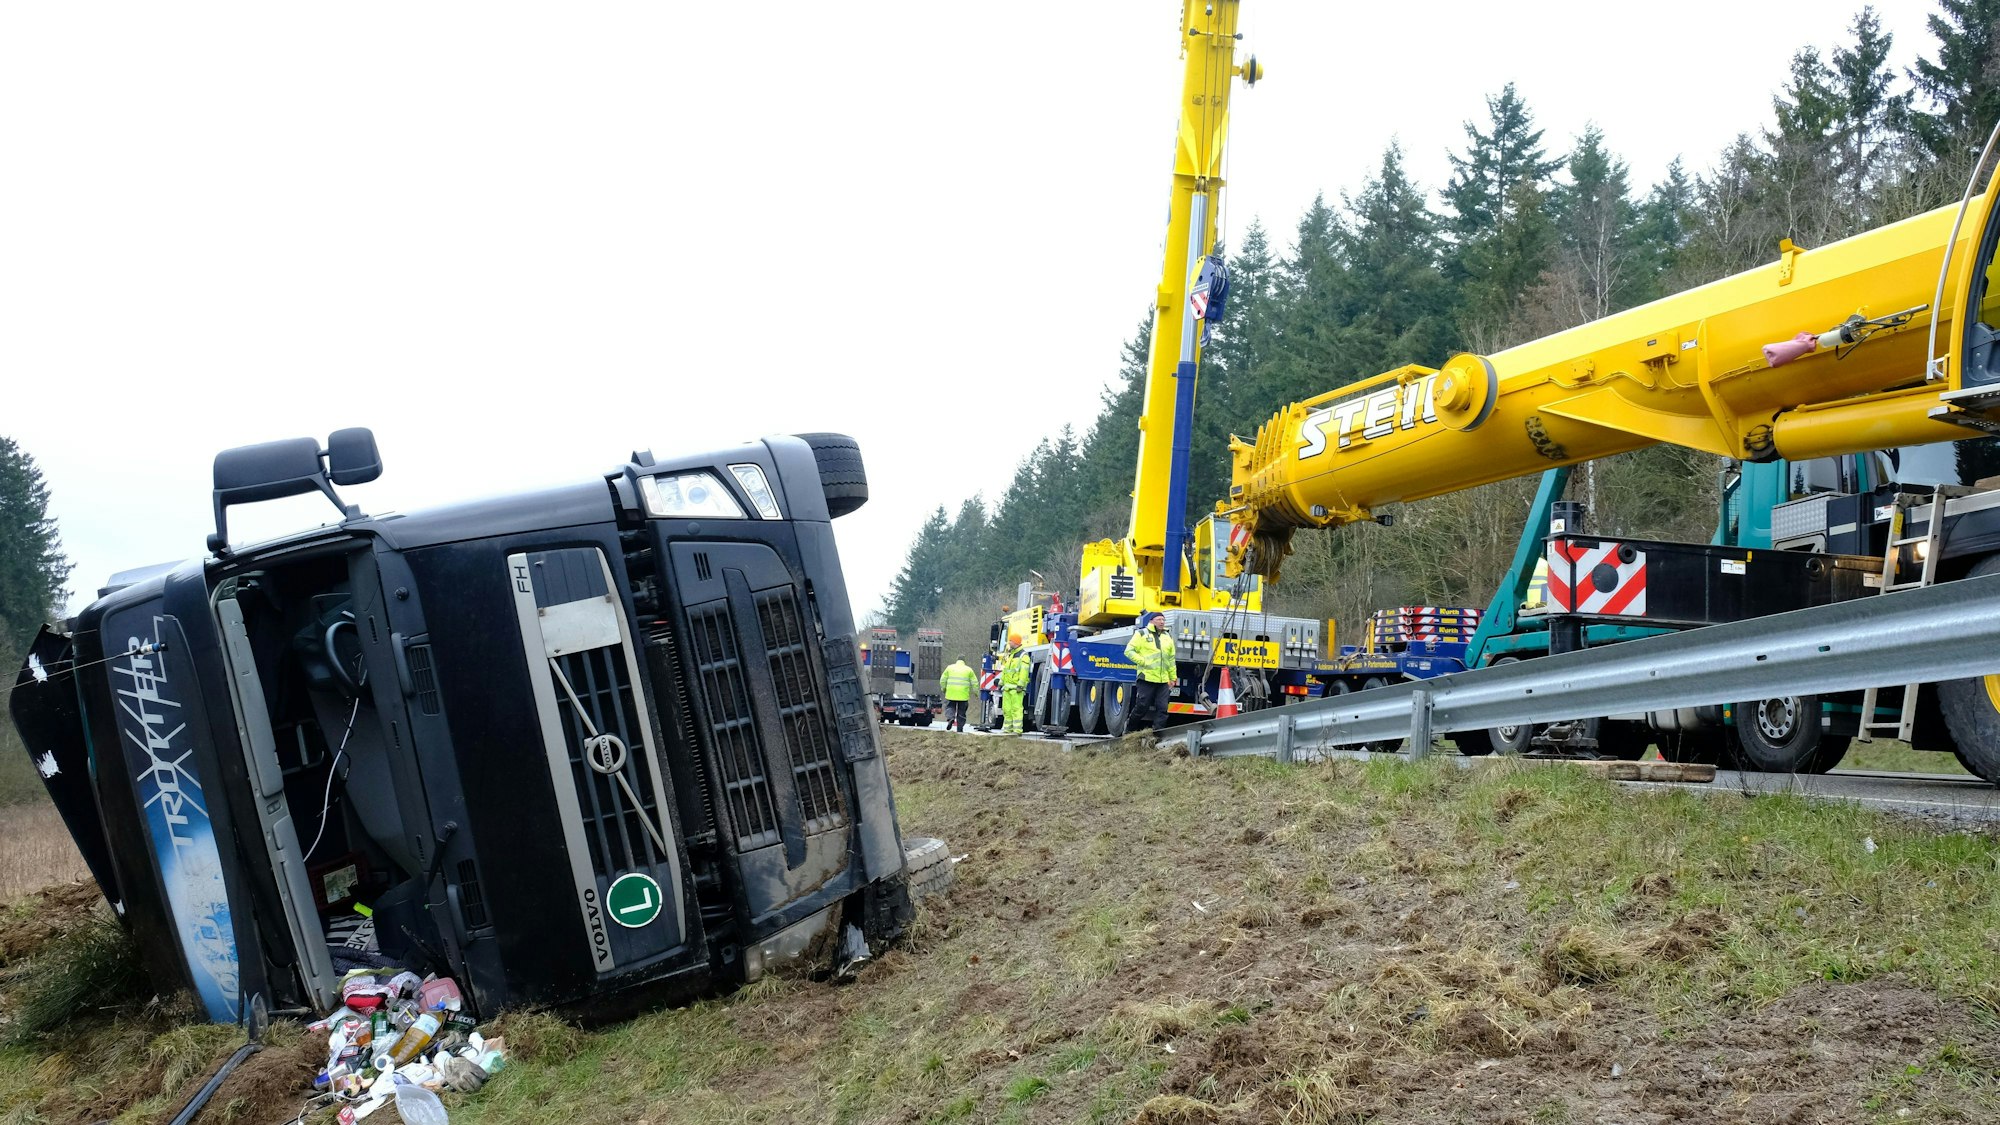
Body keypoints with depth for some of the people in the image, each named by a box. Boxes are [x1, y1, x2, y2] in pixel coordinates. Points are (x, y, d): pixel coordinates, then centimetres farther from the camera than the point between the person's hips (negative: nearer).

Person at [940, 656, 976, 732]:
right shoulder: (968, 669, 8)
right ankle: (960, 729, 9)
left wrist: (944, 689, 24)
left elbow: (942, 680, 9)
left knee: (949, 707, 11)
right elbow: (975, 682, 8)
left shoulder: (950, 668, 8)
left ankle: (950, 718, -19)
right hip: (963, 695, 0)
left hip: (951, 694, 0)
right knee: (961, 712, 9)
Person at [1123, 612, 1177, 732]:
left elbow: (1171, 660, 23)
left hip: (1163, 681, 5)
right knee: (1142, 707, -2)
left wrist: (1172, 678, 20)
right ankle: (1129, 729, 17)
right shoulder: (1142, 634, 2)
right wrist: (1143, 662, -12)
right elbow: (1129, 651, -3)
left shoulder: (1167, 637, 18)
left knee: (1162, 708, -2)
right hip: (1146, 678, -5)